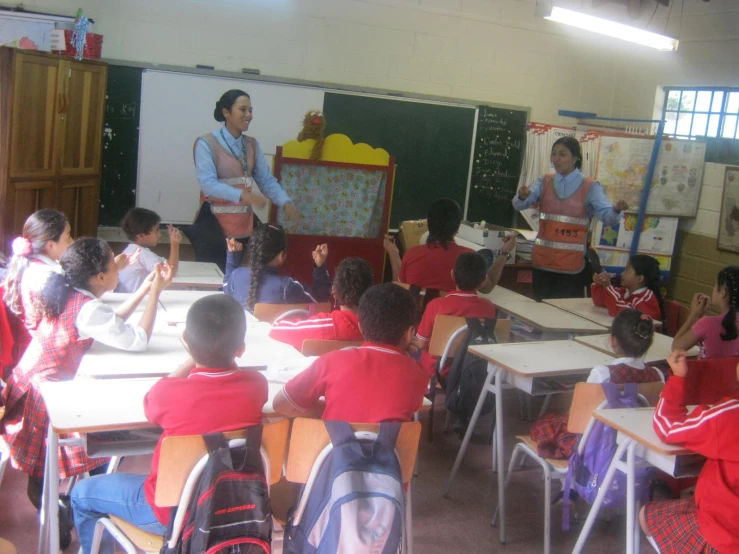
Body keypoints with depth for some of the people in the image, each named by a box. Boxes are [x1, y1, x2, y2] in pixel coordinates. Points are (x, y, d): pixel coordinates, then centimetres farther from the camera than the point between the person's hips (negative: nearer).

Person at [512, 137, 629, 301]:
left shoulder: (590, 187, -3)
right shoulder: (544, 182, 6)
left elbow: (607, 216, -14)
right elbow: (519, 205, -9)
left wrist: (616, 209, -37)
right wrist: (522, 196, -32)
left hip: (572, 264, -3)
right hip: (542, 260, 3)